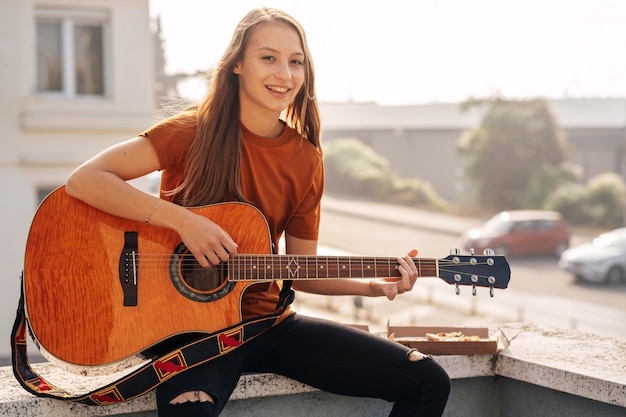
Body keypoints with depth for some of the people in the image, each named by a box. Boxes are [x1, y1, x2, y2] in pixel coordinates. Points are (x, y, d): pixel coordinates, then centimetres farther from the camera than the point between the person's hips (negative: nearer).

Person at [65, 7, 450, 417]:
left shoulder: (306, 160, 3)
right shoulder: (195, 133, -9)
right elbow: (83, 179, -18)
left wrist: (370, 285, -7)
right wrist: (182, 220, -26)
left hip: (268, 319, 5)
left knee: (429, 381, -2)